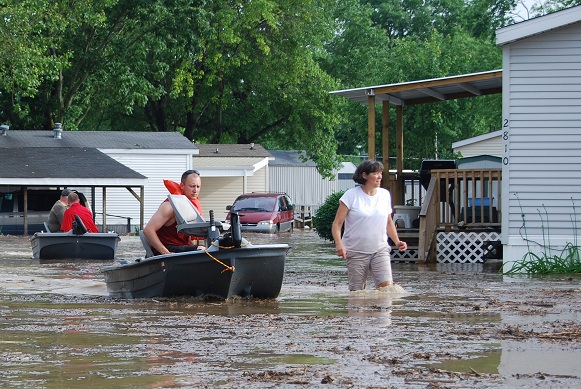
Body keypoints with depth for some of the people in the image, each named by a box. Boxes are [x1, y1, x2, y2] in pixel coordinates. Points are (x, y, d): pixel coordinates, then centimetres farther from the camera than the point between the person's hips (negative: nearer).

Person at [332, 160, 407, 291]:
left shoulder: (385, 195, 8)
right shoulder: (351, 195, -6)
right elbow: (337, 224, -8)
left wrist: (397, 241, 9)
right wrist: (339, 244, -24)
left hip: (380, 250, 3)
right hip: (356, 251, -3)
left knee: (387, 286, -16)